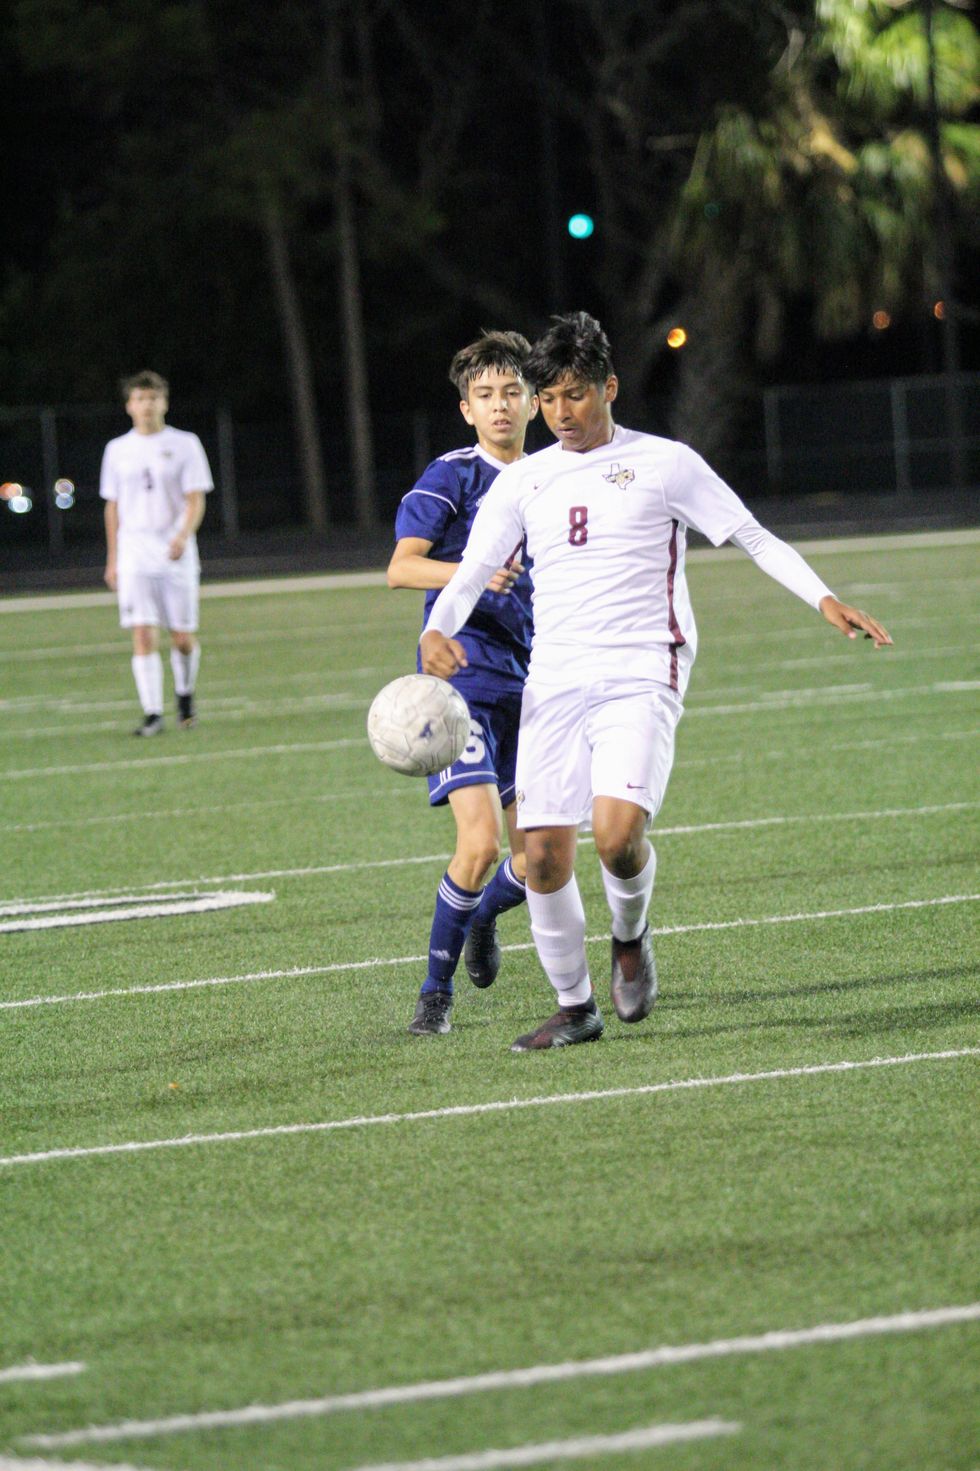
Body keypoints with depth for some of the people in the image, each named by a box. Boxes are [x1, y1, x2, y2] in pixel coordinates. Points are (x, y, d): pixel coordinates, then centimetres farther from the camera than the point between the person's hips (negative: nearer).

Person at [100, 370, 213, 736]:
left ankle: (185, 695, 30)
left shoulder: (185, 444, 2)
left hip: (176, 554, -1)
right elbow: (113, 506, 15)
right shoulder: (118, 450, 10)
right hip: (134, 555, 1)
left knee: (182, 636, 3)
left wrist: (183, 536, -22)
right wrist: (112, 561, 12)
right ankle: (152, 713, -11)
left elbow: (195, 500, -4)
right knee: (143, 635, -11)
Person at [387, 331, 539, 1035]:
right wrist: (468, 572, -36)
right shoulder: (452, 476, -7)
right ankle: (436, 989, -5)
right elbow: (401, 567, -20)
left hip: (526, 686, 6)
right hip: (463, 680, -6)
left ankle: (483, 916, 39)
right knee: (481, 839, -20)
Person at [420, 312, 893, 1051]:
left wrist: (825, 599, -7)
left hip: (641, 677, -4)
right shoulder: (522, 482, 12)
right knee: (544, 851, -5)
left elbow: (754, 537, 5)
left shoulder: (664, 464, 3)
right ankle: (574, 1006, 12)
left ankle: (631, 936, 9)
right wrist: (438, 631, -11)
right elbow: (472, 571, 10)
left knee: (618, 832, -23)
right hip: (554, 682, 4)